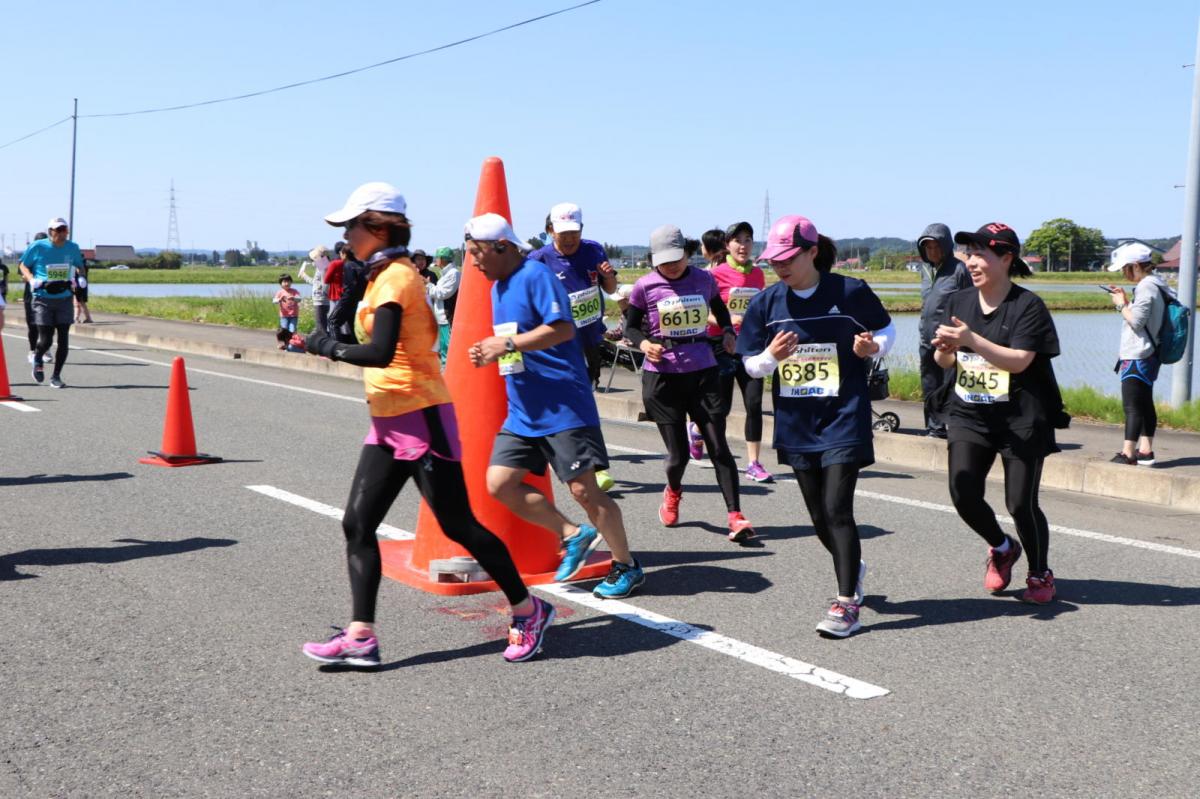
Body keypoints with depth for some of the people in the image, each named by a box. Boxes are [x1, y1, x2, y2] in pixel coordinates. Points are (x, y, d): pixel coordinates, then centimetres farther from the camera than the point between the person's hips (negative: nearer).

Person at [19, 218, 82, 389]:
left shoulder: (73, 248, 5)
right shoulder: (37, 247, -3)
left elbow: (79, 266, 21)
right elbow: (23, 266, 8)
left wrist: (75, 280, 0)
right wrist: (33, 281, -10)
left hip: (65, 299, 3)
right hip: (43, 300, -3)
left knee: (64, 340, -2)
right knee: (45, 340, -6)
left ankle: (56, 376, 12)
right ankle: (38, 359, 30)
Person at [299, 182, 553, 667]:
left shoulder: (396, 276, -15)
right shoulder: (384, 276, 15)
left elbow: (379, 352, -25)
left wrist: (325, 346, -14)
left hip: (419, 418, -10)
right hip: (388, 423, 10)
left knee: (457, 525, -2)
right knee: (357, 524, 4)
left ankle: (528, 611, 13)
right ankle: (360, 637, 5)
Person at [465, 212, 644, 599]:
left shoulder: (535, 275, -13)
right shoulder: (498, 287, 15)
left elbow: (563, 328, -24)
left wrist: (508, 343, -23)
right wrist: (489, 353, 4)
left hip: (564, 407, -9)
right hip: (522, 411, 9)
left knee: (583, 489, -6)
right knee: (499, 483, 2)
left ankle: (627, 567, 12)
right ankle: (573, 535, 16)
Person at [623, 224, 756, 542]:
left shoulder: (704, 279, 3)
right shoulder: (645, 287, -4)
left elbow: (720, 308, 23)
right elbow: (631, 326, 7)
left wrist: (728, 332, 4)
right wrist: (644, 343, -14)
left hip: (703, 371, 1)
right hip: (662, 375, -1)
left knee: (718, 446, -7)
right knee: (678, 453, 3)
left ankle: (735, 516, -3)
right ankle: (672, 492, 37)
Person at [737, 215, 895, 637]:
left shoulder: (849, 291, -9)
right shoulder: (767, 302, 2)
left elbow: (886, 330, 5)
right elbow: (750, 364, 6)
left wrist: (872, 346, -17)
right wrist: (771, 356, -16)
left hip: (843, 416, -5)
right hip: (796, 423, 5)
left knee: (837, 509, -12)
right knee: (818, 514, 13)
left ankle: (847, 603, -5)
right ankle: (852, 568, 40)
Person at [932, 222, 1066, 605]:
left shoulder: (1028, 306, -10)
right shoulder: (958, 302, 7)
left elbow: (1019, 360, -21)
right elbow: (945, 361, 10)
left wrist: (972, 340, -30)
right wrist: (944, 349, -13)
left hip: (1021, 419, -5)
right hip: (968, 415, 5)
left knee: (1021, 503, -3)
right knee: (964, 495, -6)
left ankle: (1039, 575, 23)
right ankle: (1001, 549, 25)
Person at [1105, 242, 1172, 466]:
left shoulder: (1145, 288, -17)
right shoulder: (1154, 285, 15)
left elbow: (1136, 321, -22)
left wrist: (1122, 305, -8)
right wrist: (1125, 301, 11)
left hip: (1137, 358, -11)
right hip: (1148, 356, 11)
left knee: (1132, 406, -11)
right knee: (1144, 404, 13)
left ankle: (1128, 452, -12)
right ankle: (1145, 450, 18)